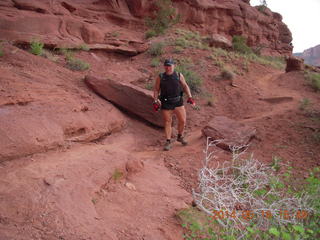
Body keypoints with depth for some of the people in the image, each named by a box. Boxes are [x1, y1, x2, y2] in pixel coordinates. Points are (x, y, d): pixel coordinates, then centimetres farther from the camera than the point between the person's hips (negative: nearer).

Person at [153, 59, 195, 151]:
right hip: (166, 104, -1)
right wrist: (155, 101, -6)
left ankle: (180, 137, 27)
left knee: (182, 121, 2)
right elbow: (156, 90, 4)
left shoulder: (179, 75, 2)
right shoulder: (160, 77, 1)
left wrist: (190, 97, -4)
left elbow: (185, 86, 7)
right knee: (167, 122, 4)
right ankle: (168, 142, 15)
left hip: (178, 102, 1)